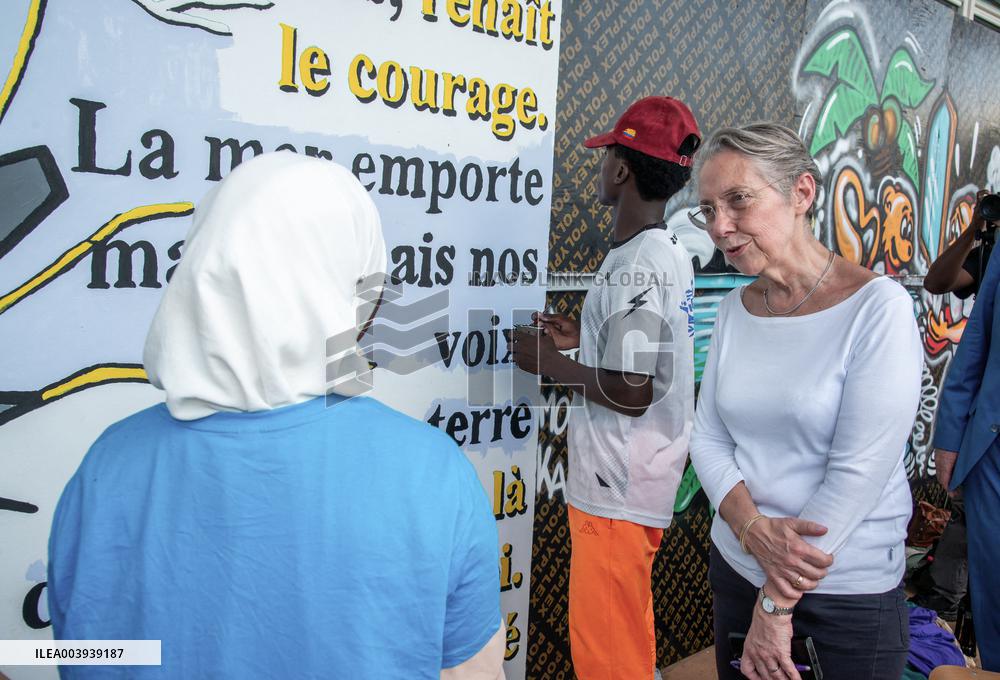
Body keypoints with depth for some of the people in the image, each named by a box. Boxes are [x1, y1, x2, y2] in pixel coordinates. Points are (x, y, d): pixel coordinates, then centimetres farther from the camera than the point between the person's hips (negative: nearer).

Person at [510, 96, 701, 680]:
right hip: (650, 479, 10)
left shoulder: (634, 266, -21)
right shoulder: (673, 254, 8)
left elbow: (631, 391, -25)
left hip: (619, 489, -10)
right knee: (628, 631, 25)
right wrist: (583, 336, 14)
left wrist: (549, 362, -12)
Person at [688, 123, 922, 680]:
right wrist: (754, 529, -16)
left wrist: (776, 607, -16)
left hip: (846, 597, -5)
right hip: (735, 571, 5)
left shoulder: (877, 307, -15)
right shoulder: (737, 308, 2)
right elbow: (708, 437, 2)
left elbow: (859, 471, -19)